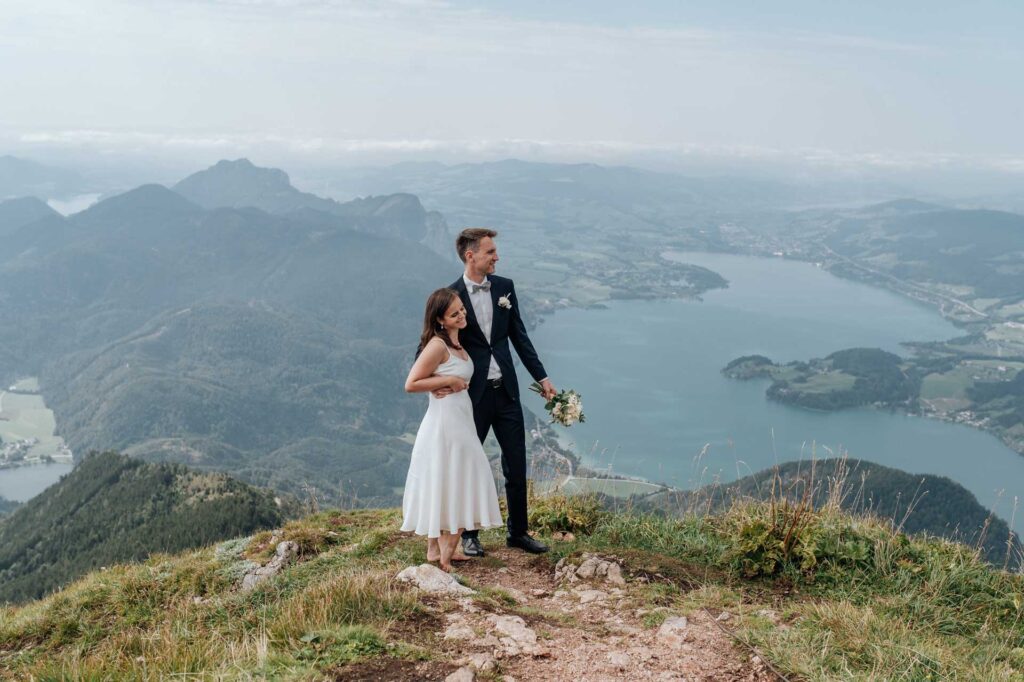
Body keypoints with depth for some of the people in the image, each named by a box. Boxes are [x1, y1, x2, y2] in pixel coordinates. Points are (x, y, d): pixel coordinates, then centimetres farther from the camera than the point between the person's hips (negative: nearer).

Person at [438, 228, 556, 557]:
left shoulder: (504, 286, 3)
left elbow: (519, 336, 9)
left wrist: (542, 377, 7)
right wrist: (439, 381, -21)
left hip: (506, 390, 4)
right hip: (472, 394, -4)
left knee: (516, 465, 9)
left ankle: (517, 531, 24)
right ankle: (469, 535, 24)